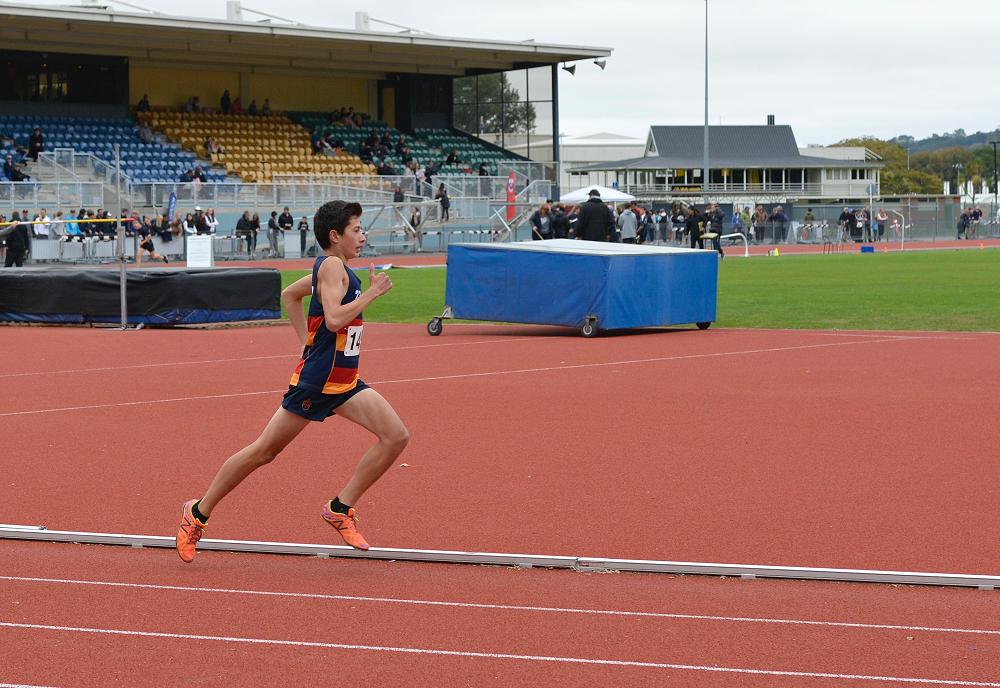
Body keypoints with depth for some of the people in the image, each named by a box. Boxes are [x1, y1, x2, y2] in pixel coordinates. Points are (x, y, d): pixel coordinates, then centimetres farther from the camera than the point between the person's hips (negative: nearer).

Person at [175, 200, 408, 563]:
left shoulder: (331, 268, 13)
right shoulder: (332, 266, -15)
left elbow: (290, 294, 28)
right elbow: (334, 319, -29)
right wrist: (371, 292, -20)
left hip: (344, 382, 9)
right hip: (315, 380, -9)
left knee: (396, 437, -7)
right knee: (263, 452, 2)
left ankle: (341, 508, -1)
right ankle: (198, 513, 17)